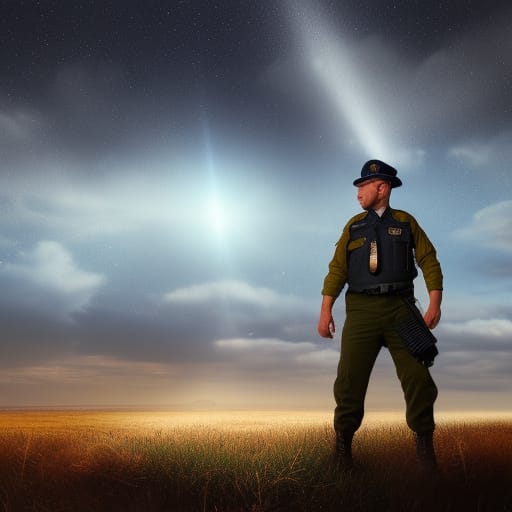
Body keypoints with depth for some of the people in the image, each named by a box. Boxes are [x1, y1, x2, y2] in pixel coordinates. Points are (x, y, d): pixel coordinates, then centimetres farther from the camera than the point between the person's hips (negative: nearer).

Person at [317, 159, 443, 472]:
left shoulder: (405, 222, 9)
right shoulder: (353, 226, 13)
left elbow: (429, 261, 5)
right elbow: (337, 269, 8)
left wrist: (435, 303, -6)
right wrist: (326, 311, 0)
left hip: (400, 308, -1)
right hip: (361, 310, 1)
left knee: (418, 378, -4)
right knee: (350, 379, -2)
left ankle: (425, 445, 13)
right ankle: (343, 441, 15)